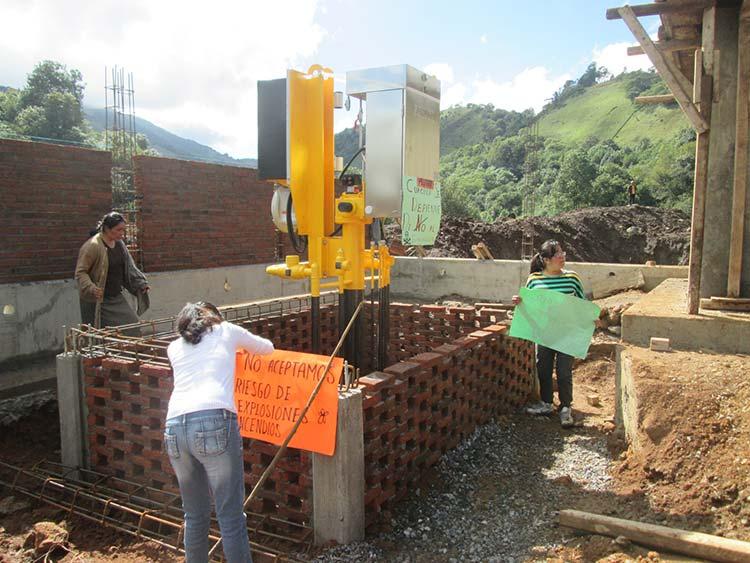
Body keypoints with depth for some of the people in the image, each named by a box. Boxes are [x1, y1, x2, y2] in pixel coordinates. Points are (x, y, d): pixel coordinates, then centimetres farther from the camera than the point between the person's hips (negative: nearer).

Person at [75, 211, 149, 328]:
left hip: (116, 298, 7)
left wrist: (141, 284, 7)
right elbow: (80, 272, -15)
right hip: (97, 302, -7)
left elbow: (129, 267, 17)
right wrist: (91, 289, -30)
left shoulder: (119, 244, 7)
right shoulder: (92, 246, -16)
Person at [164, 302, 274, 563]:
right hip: (214, 421, -4)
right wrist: (240, 345, 54)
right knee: (231, 516, 0)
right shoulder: (226, 331, 18)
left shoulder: (174, 348, 26)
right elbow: (267, 348, 33)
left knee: (195, 515, 18)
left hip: (174, 427, 4)